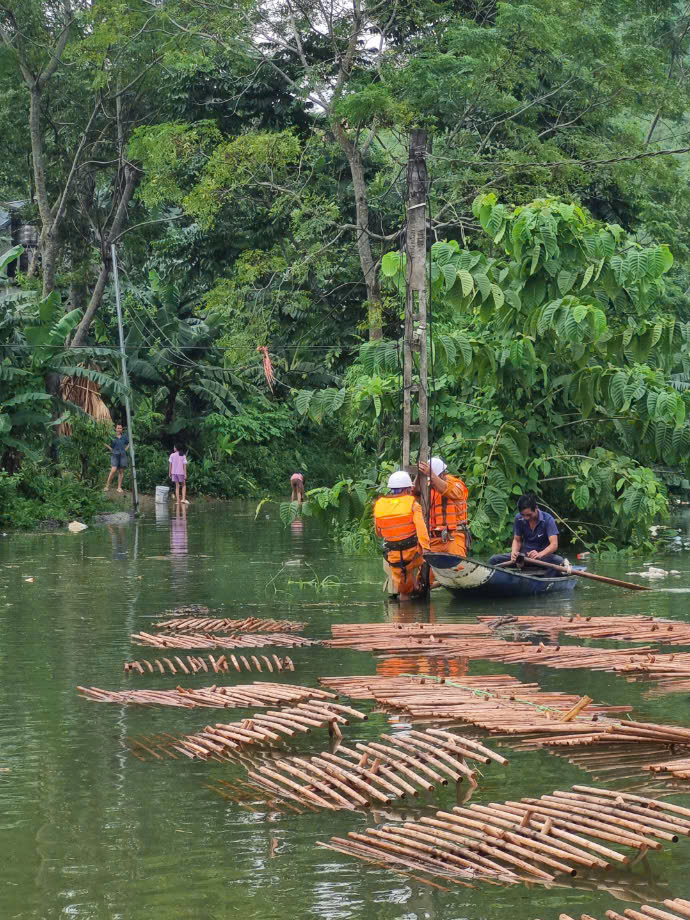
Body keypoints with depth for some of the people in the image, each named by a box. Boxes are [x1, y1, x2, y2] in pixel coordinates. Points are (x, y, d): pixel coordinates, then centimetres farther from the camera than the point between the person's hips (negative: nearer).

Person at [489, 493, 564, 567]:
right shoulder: (518, 519, -3)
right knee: (494, 560, -17)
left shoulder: (547, 519, -14)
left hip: (544, 554, -4)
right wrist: (514, 552, -16)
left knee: (559, 561, -39)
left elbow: (554, 544, -22)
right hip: (524, 554, 4)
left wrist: (540, 554, -42)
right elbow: (517, 540, 9)